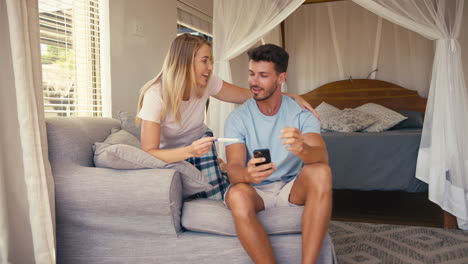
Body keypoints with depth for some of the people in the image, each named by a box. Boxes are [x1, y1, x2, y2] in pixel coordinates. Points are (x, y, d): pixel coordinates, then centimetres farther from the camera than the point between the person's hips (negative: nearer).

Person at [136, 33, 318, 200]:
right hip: (168, 158, -3)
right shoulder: (155, 95, -30)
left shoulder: (207, 83, -16)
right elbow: (149, 153, -33)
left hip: (196, 146, 3)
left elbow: (249, 95, -9)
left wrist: (291, 97, -23)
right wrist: (190, 150, -50)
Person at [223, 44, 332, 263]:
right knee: (237, 195, -35)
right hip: (255, 191, -1)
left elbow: (322, 156, -22)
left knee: (321, 172, -30)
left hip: (292, 189, 1)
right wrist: (247, 174, -44)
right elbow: (233, 168, -18)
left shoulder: (301, 115, -5)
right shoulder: (238, 118, -6)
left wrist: (302, 149, -48)